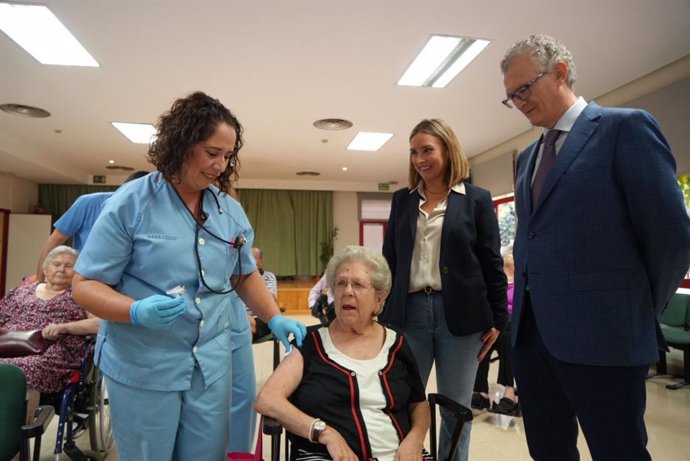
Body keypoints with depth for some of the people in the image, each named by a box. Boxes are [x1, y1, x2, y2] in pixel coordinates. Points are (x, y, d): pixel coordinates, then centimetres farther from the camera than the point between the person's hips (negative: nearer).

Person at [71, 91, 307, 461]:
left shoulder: (230, 210, 2)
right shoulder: (132, 202, -11)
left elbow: (245, 275, 12)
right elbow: (86, 285, -10)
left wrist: (275, 320, 0)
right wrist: (137, 312, -28)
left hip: (211, 364, 4)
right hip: (143, 366, -3)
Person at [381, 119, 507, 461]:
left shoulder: (476, 199, 1)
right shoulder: (402, 200, 9)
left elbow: (492, 263, 1)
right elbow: (389, 259, 11)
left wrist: (497, 318, 0)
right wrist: (381, 314, 9)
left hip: (461, 315, -2)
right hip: (408, 312, 3)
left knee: (456, 408, 11)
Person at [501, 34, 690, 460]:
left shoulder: (626, 127, -5)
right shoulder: (528, 156, 17)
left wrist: (642, 314, 2)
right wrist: (527, 306, 12)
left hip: (600, 332, -7)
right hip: (532, 329, 7)